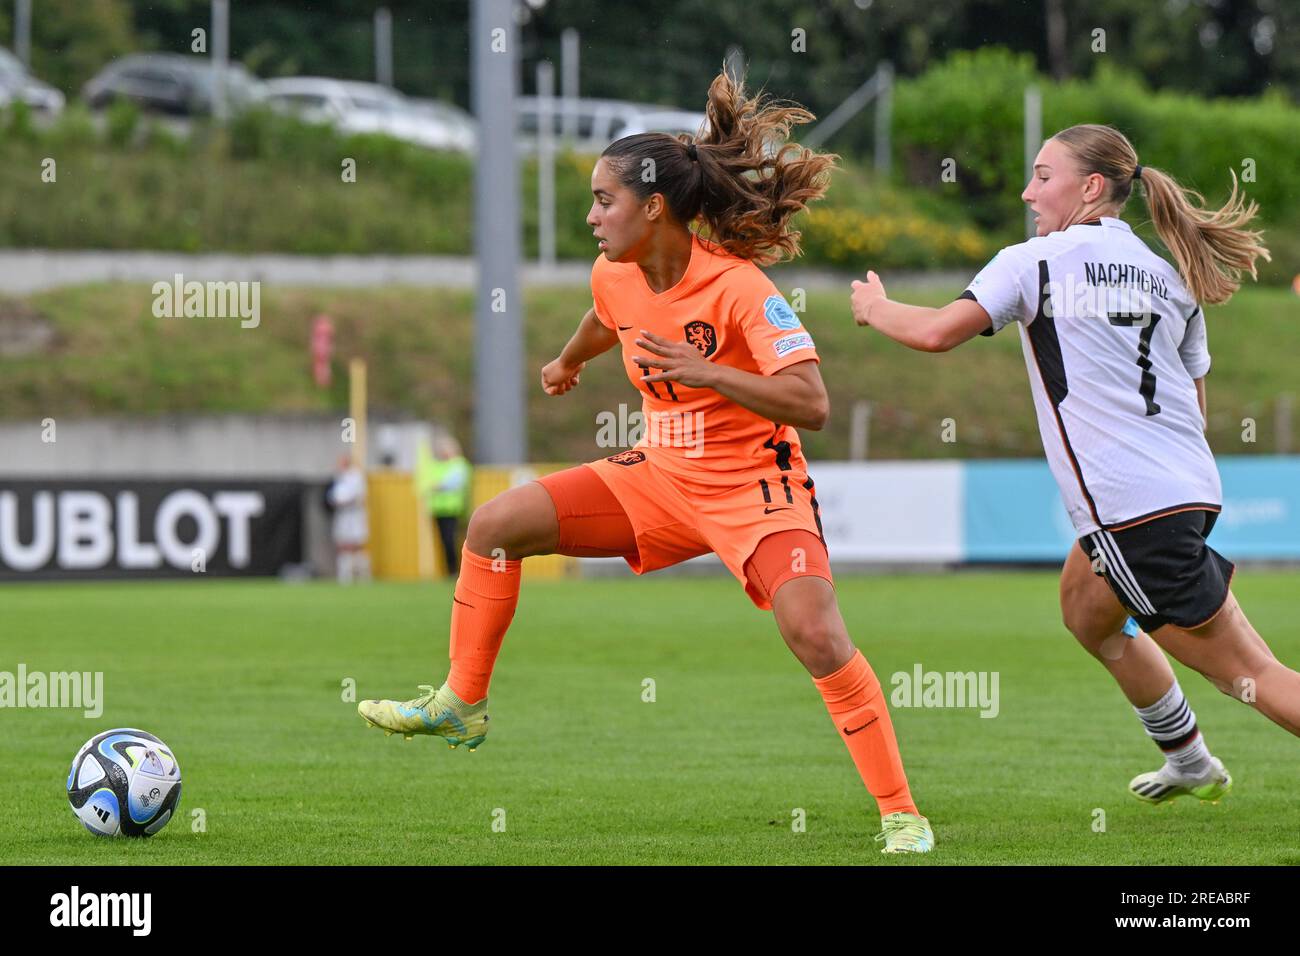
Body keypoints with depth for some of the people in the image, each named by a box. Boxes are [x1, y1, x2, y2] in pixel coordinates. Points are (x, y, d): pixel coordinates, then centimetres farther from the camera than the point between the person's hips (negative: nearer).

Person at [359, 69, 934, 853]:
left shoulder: (738, 288, -24)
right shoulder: (615, 278, -2)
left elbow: (812, 405, -29)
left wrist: (707, 373, -38)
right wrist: (569, 362, 46)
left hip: (754, 484, -7)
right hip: (663, 474, 7)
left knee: (814, 632, -27)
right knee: (496, 524, 1)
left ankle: (901, 814, -16)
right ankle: (461, 706, 16)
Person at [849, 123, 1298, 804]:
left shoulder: (1034, 262, -4)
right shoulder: (1171, 276, 15)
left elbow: (938, 332, -11)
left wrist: (873, 307, 8)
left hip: (1133, 509, -8)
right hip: (1189, 484, 8)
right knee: (1085, 608, 31)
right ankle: (1190, 764, 40)